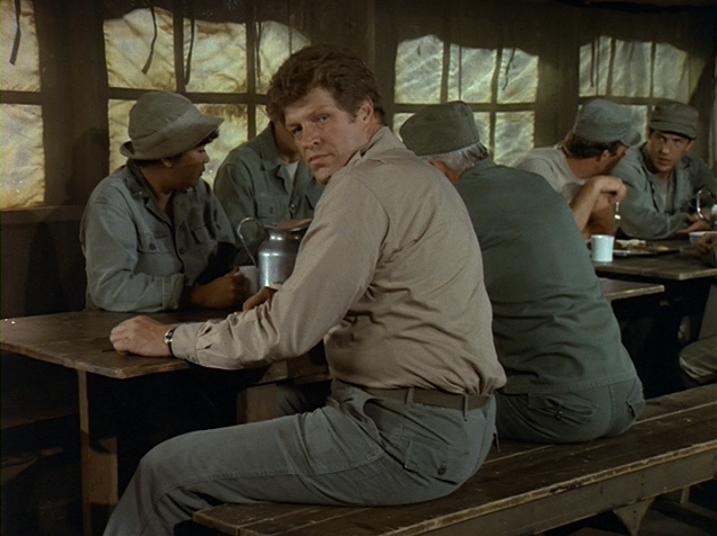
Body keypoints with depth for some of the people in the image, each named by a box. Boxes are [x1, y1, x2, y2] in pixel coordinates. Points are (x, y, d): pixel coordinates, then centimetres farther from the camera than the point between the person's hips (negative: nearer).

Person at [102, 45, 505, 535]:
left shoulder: (365, 185, -14)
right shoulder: (416, 174, 17)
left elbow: (287, 332, -17)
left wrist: (171, 340, -5)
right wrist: (288, 301, 8)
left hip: (410, 438, -11)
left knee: (166, 473, -7)